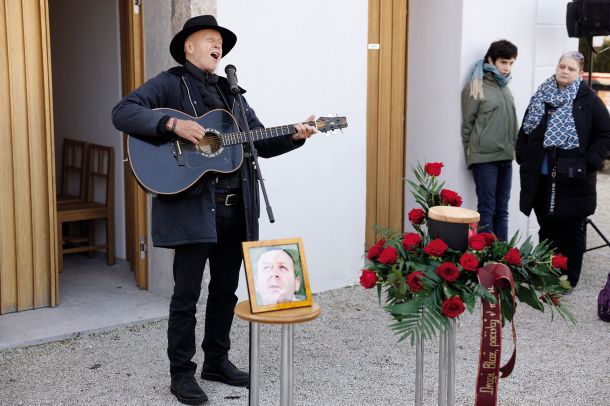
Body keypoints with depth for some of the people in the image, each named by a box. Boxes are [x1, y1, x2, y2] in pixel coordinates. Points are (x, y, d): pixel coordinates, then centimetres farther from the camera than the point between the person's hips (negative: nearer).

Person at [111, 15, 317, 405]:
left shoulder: (231, 92, 19)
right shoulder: (169, 84, -1)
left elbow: (261, 142, 16)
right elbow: (123, 113, -15)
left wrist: (294, 136, -1)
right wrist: (174, 124, -26)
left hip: (237, 208, 6)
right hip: (191, 205, -6)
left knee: (226, 290, 14)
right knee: (187, 294, 0)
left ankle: (217, 361, 29)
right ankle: (182, 373, 13)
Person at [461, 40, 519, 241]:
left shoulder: (504, 86, 14)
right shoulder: (476, 87, -6)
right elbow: (467, 124, -4)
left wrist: (513, 148, 13)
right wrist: (470, 155, -3)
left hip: (505, 157, 7)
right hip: (484, 157, -7)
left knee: (501, 209, 10)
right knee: (486, 209, -5)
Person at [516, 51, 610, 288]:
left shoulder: (588, 100, -3)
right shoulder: (541, 96, 9)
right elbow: (525, 129, 16)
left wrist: (590, 162, -10)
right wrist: (523, 157, 5)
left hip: (572, 178, -4)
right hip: (541, 177, 4)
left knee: (572, 230, 5)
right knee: (546, 227, 14)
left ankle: (569, 279, 14)